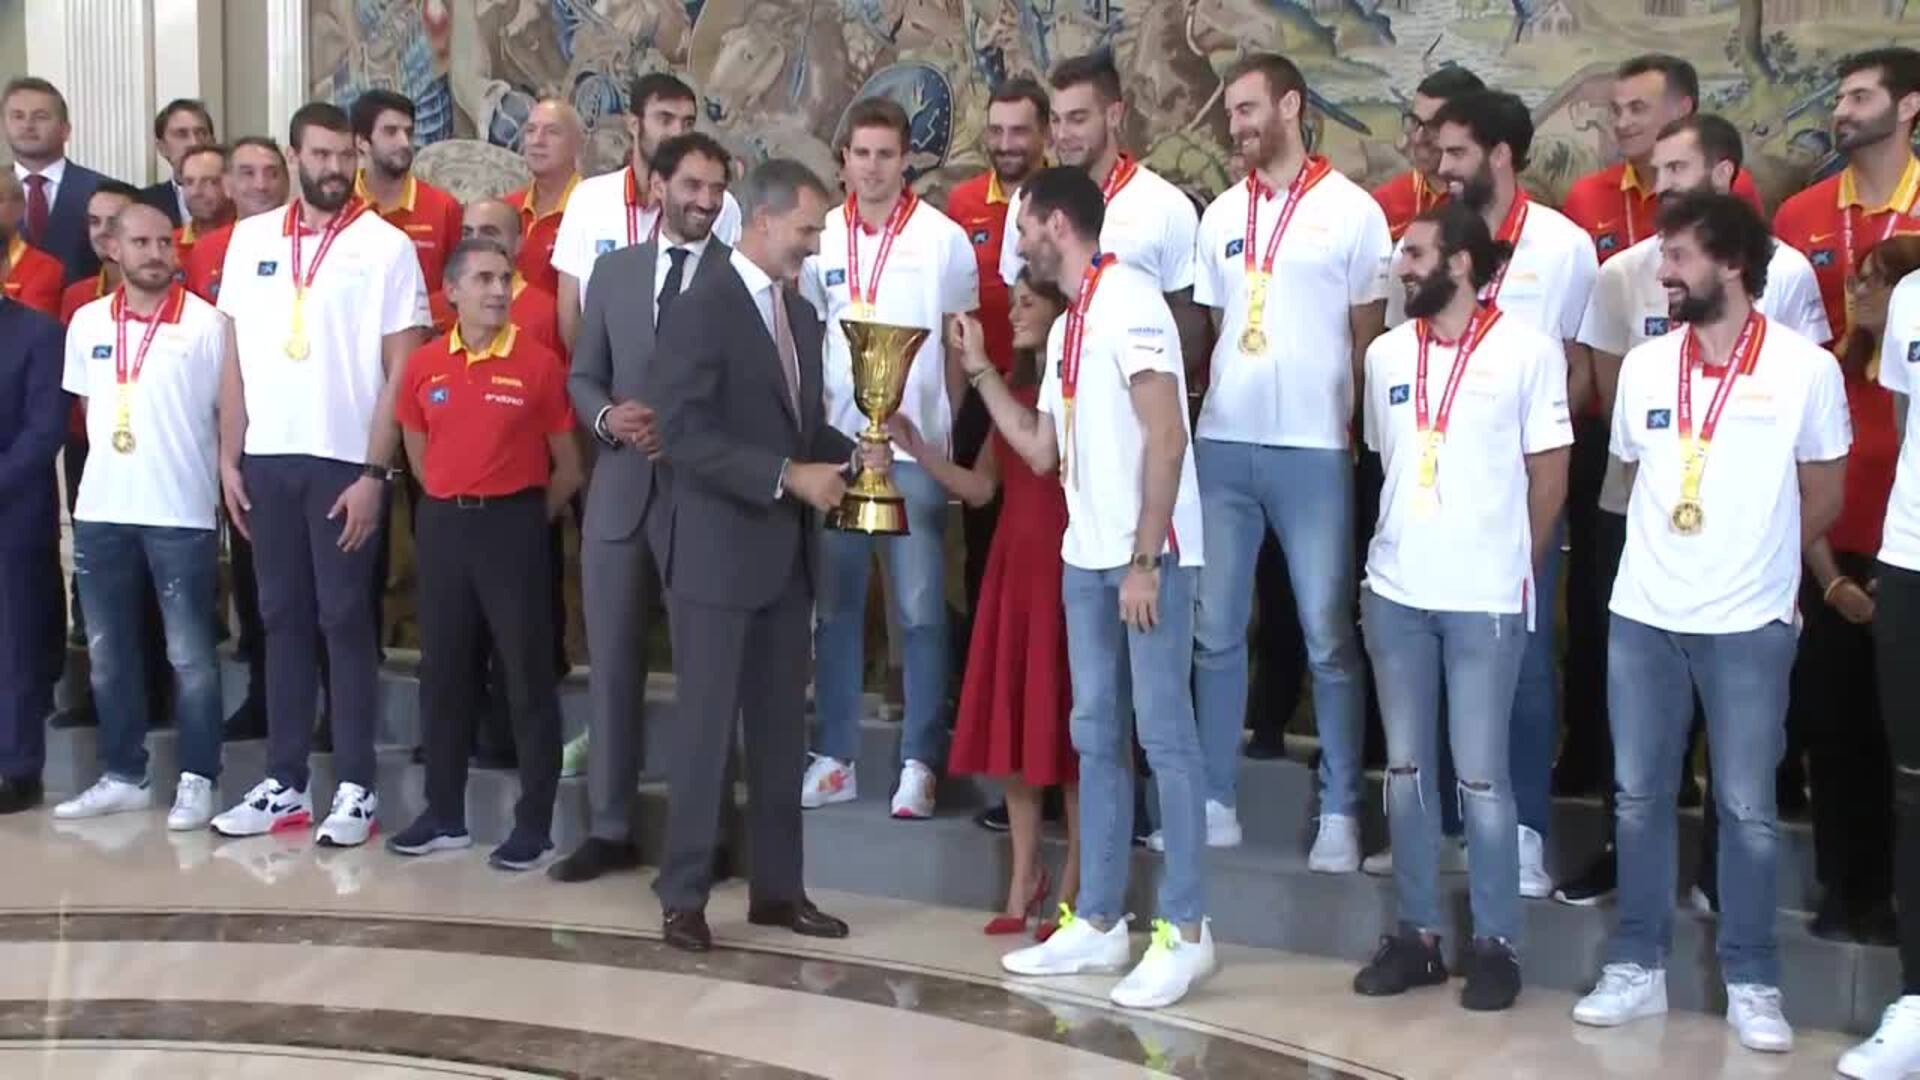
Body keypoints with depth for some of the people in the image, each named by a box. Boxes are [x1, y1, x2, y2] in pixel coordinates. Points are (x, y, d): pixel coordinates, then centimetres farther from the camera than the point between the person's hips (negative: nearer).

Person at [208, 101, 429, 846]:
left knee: (345, 622, 1)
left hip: (345, 461, -4)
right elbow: (237, 356, 10)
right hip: (267, 458, 4)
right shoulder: (250, 239, 8)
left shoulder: (386, 246, -4)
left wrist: (375, 473, -11)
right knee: (282, 619, 9)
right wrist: (229, 457, 4)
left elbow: (400, 371, -6)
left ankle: (356, 788, 8)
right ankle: (284, 782, 17)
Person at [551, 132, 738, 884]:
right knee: (612, 663, 8)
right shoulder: (613, 272, 11)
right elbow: (582, 376, 13)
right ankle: (609, 828, 19)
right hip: (619, 491, 4)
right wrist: (608, 417, -8)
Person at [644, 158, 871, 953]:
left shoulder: (801, 316, 14)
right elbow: (681, 431, -20)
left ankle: (777, 886, 21)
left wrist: (850, 454, 0)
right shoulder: (703, 311, -11)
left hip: (786, 553, 8)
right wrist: (789, 477, -23)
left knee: (781, 727, 12)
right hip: (718, 552, -8)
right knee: (706, 724, 0)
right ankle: (684, 894, 11)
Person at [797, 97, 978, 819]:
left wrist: (950, 427, 0)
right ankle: (835, 757, 16)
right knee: (834, 606, 8)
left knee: (919, 609, 0)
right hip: (833, 443, 3)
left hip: (915, 446, -3)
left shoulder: (945, 239, -1)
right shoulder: (820, 239, 6)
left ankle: (920, 762, 7)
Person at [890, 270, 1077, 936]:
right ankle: (1025, 879, 17)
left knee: (1066, 721, -3)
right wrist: (917, 449, -1)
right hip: (1012, 562, 7)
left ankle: (1073, 889, 5)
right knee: (1010, 721, 7)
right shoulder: (1015, 384, 17)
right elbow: (982, 487, 13)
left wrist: (981, 370, -22)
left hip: (1063, 564, -7)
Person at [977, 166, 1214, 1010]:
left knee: (1162, 735, -4)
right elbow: (1042, 450, 18)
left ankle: (1186, 932, 3)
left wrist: (1145, 559, -20)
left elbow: (1166, 437, -17)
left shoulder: (1128, 300, -10)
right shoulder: (1067, 327, 18)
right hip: (1086, 556, 9)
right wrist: (981, 372, 15)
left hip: (1149, 555, -9)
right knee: (1097, 738, 11)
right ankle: (1099, 922, 19)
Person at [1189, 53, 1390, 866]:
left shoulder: (1353, 210, -1)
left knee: (1327, 637, 2)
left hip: (1313, 449, -4)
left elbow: (1370, 337, 2)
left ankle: (1340, 811, 11)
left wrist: (1350, 428, -3)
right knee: (1215, 631, 7)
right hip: (1222, 445, 4)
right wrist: (1208, 409, 7)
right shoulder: (1222, 213, 12)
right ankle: (1216, 800, 16)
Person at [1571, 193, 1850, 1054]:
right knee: (1639, 796, 9)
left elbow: (1822, 498, 4)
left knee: (1747, 808, 4)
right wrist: (1671, 556, 11)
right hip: (1641, 615, 3)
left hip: (1748, 625, -3)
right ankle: (1637, 965, 20)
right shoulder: (1644, 365, 4)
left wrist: (1753, 559, 12)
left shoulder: (1806, 368, -6)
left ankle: (1751, 982, 16)